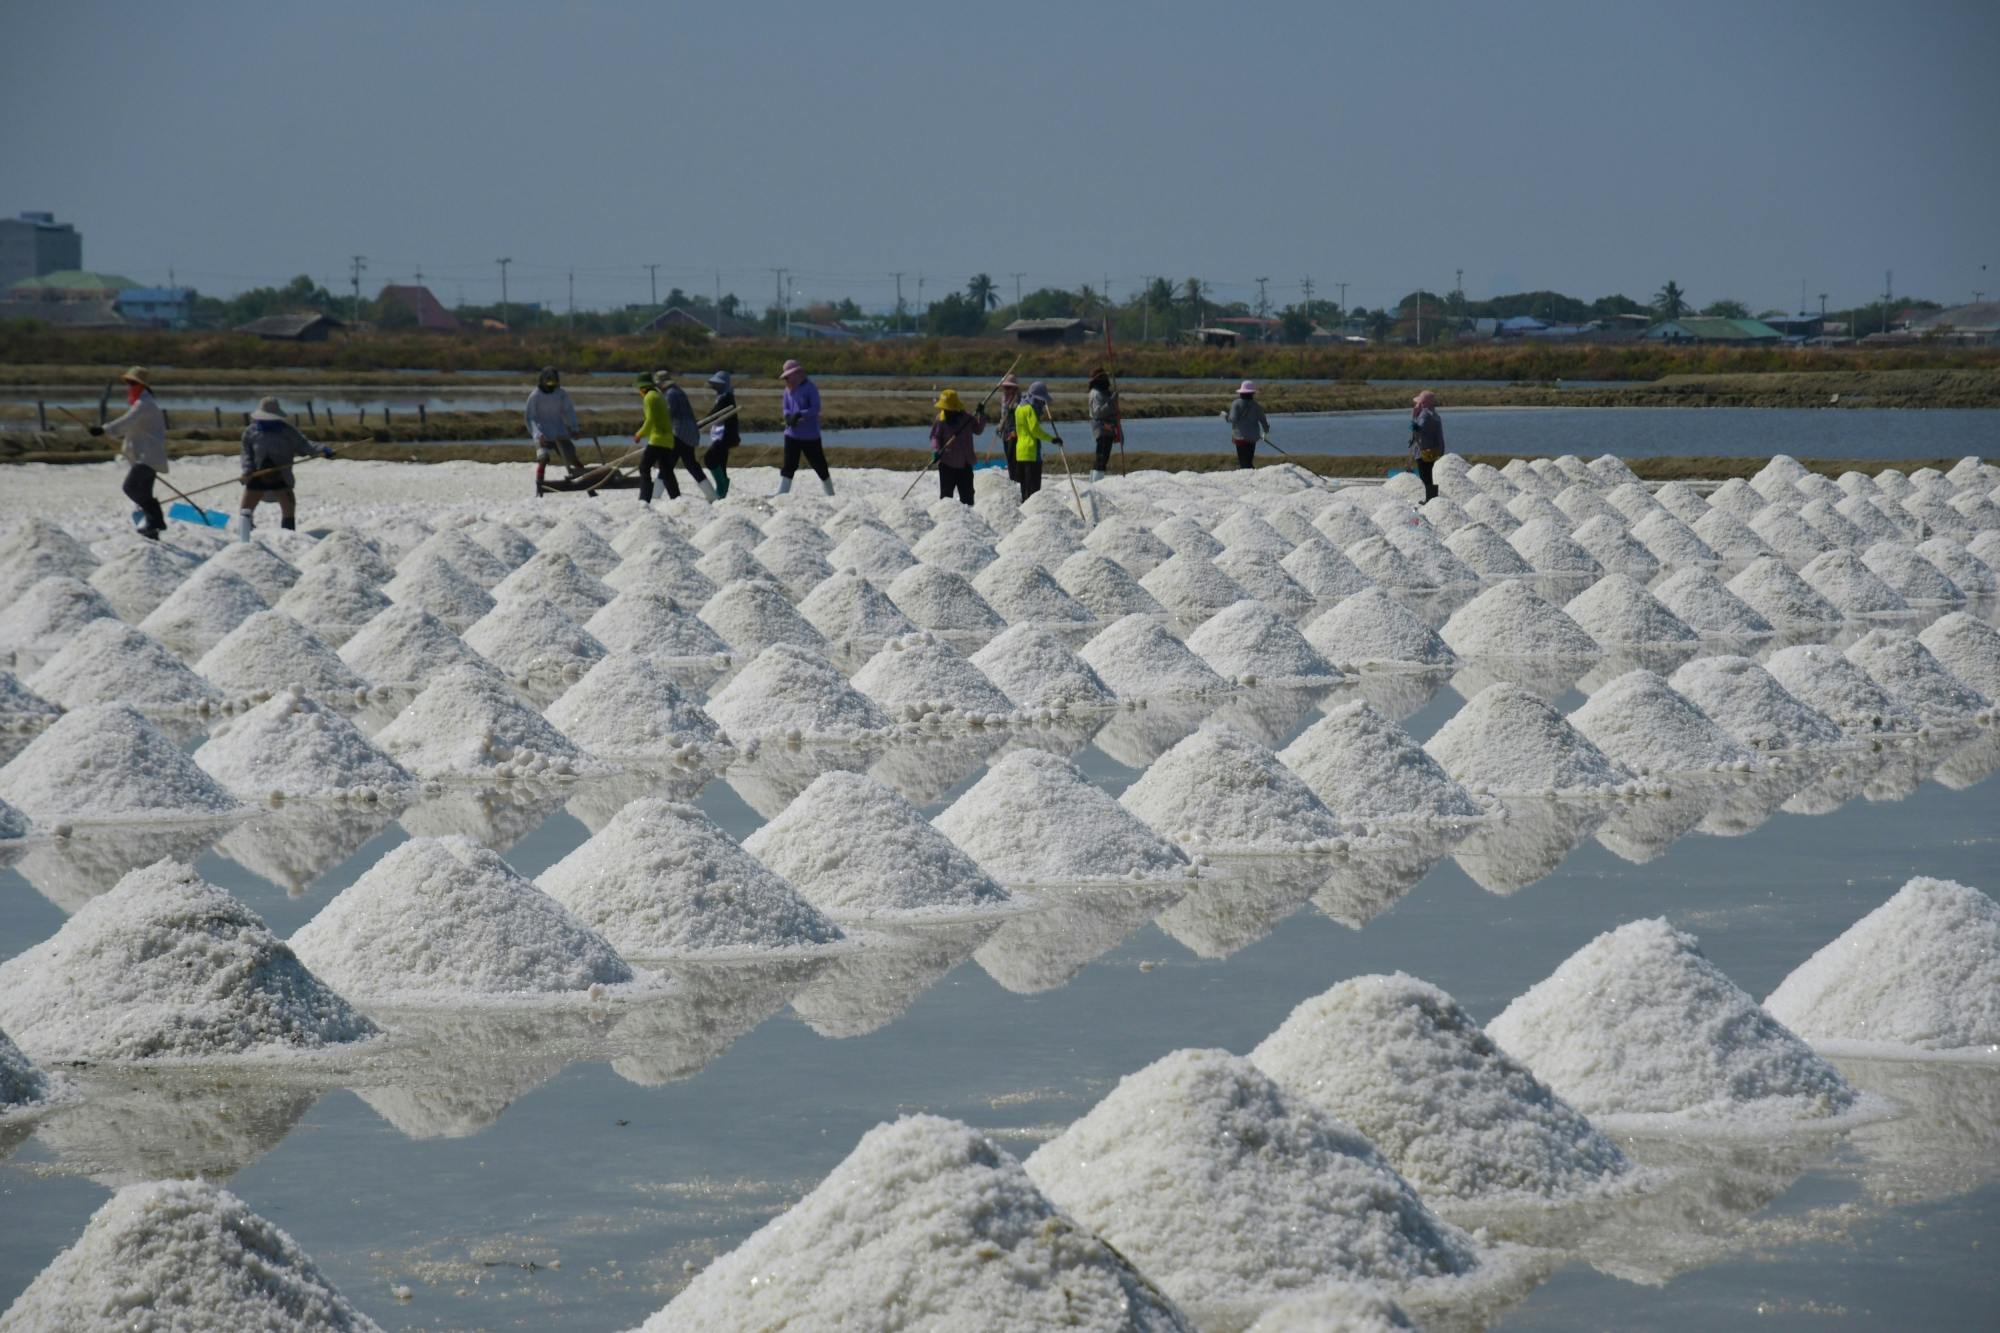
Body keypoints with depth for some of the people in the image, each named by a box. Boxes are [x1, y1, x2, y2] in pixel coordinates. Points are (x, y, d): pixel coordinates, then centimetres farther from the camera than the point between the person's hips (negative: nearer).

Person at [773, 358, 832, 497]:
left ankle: (830, 492, 20)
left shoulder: (810, 388, -12)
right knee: (788, 466, 0)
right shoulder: (789, 390, 8)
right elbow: (786, 408, 13)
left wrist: (800, 415, -29)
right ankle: (781, 492, -1)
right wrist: (788, 416, -10)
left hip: (810, 435, -5)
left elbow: (815, 409, -17)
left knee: (819, 465, 5)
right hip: (792, 433, 5)